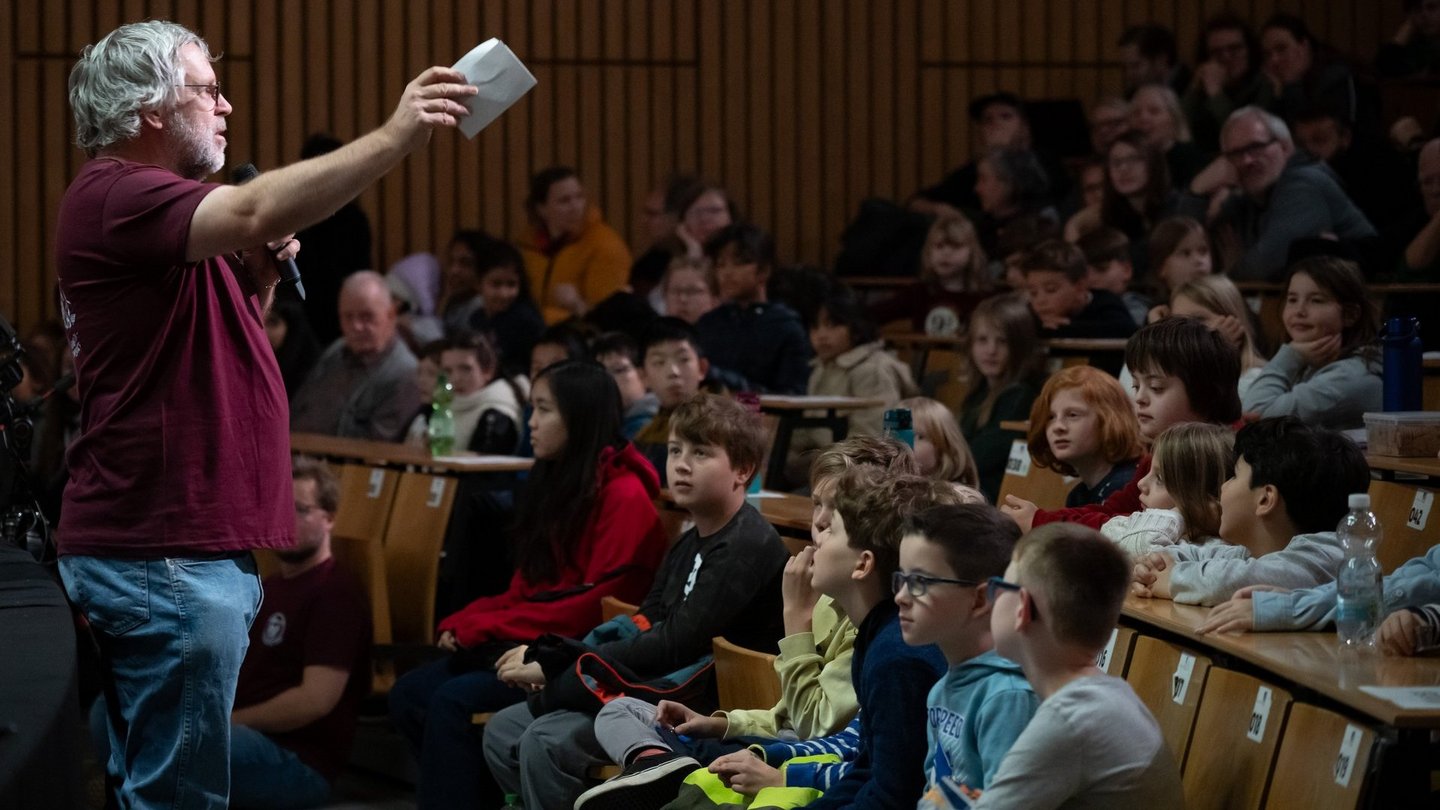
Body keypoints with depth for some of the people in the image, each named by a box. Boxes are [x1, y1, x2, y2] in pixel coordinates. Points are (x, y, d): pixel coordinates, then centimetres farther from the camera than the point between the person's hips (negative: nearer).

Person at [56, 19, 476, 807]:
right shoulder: (113, 196, -13)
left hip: (189, 544, 11)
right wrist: (396, 136, -30)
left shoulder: (145, 200, 21)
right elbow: (257, 211, -30)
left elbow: (226, 349, 26)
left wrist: (261, 277, 7)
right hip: (163, 556, -11)